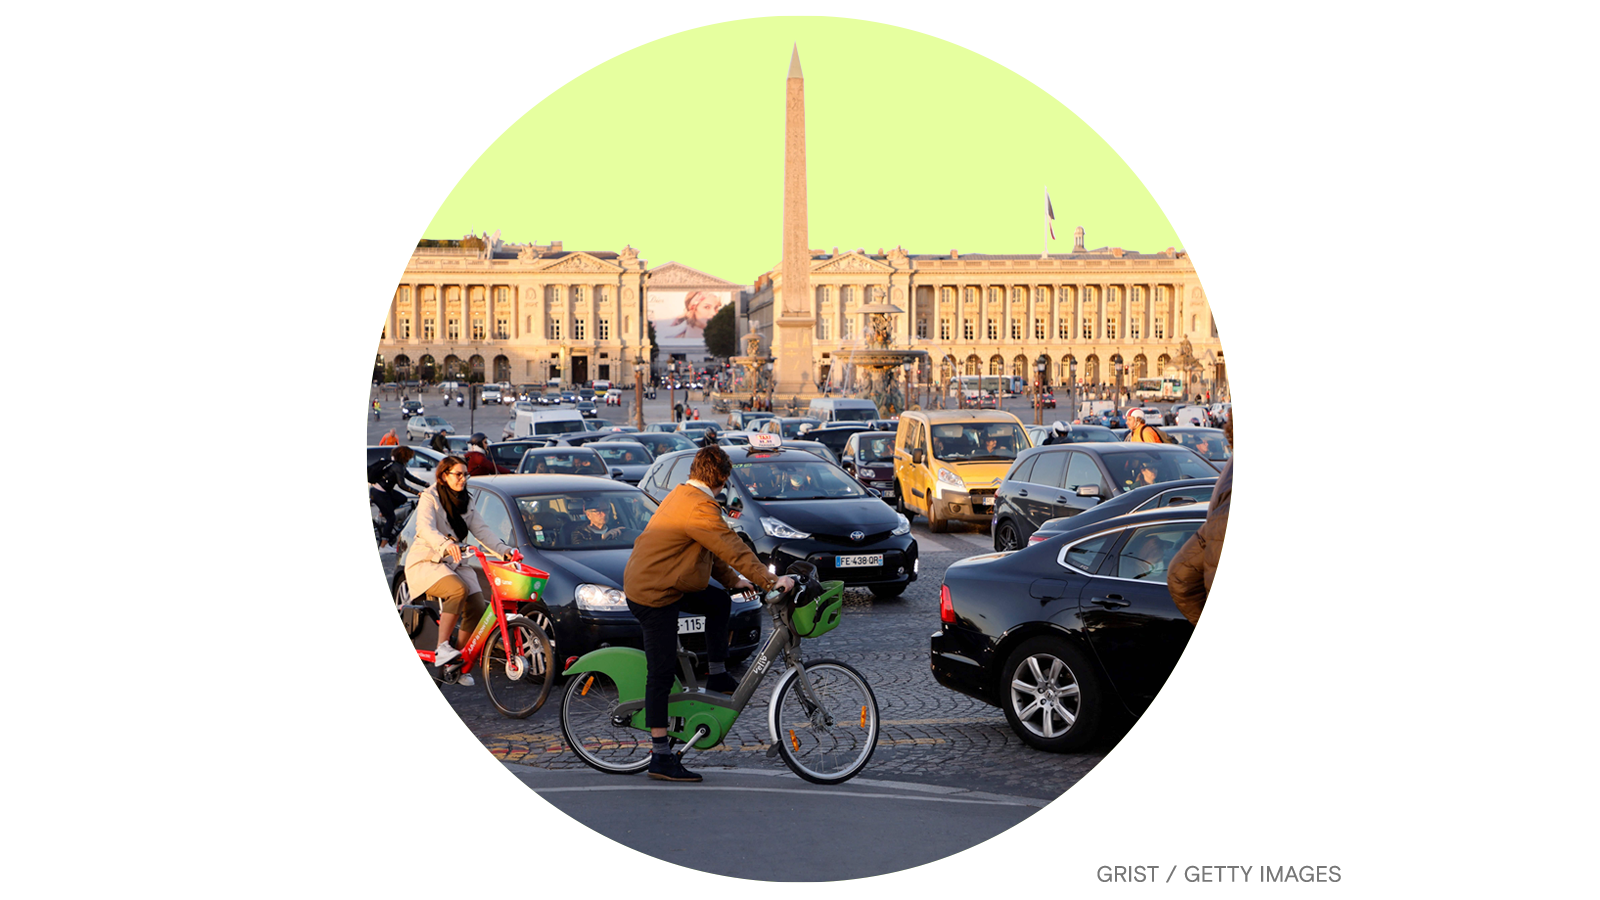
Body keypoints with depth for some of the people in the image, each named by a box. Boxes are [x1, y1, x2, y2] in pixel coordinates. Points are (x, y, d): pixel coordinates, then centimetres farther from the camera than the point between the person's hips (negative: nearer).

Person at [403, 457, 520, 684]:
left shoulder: (465, 502, 14)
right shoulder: (429, 499, -8)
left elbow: (482, 530, 5)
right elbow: (425, 529, -26)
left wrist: (504, 549, -12)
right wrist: (445, 544, -46)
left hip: (454, 563, 6)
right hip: (425, 562, -6)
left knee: (477, 607, -14)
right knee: (458, 590, -34)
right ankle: (442, 648, -25)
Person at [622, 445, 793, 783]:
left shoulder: (684, 496, 13)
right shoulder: (699, 506, -21)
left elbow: (712, 549, 21)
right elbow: (732, 548, -24)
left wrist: (733, 580, 21)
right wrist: (770, 580, -23)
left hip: (661, 584, 10)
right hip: (652, 594, -10)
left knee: (719, 602, 17)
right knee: (662, 673, -7)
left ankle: (718, 676, 22)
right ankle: (661, 758, -4)